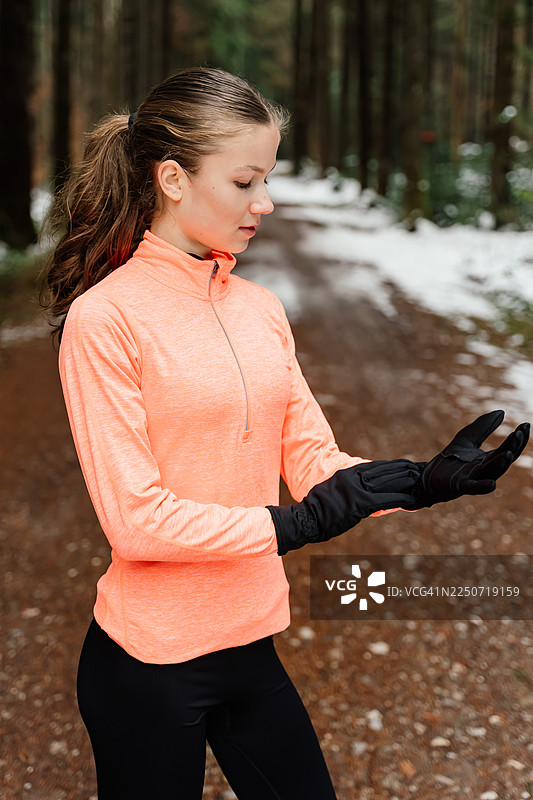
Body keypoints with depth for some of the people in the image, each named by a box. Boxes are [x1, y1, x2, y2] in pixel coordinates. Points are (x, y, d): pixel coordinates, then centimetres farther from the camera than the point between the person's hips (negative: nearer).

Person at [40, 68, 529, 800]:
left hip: (252, 646, 6)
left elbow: (314, 461, 2)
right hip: (150, 663, -5)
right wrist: (291, 526, -18)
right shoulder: (103, 315, -13)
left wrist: (426, 481, -14)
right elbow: (135, 519, -16)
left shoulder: (261, 308, 5)